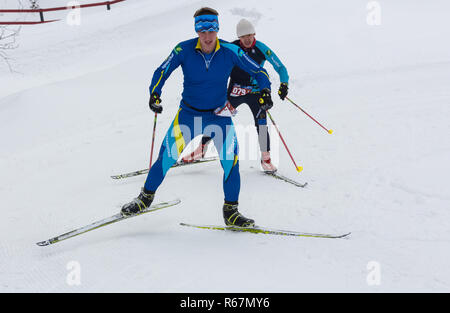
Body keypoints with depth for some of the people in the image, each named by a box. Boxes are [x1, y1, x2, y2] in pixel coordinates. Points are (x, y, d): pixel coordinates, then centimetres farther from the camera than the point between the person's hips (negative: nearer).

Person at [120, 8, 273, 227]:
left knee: (231, 158, -15)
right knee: (167, 157, -6)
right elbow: (162, 72, -7)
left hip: (219, 115, 0)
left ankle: (230, 211, 2)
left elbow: (257, 71, -1)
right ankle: (146, 197, 19)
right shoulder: (184, 50, -13)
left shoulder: (231, 52, -11)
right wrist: (155, 94, -24)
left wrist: (265, 91, -18)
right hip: (188, 113, 0)